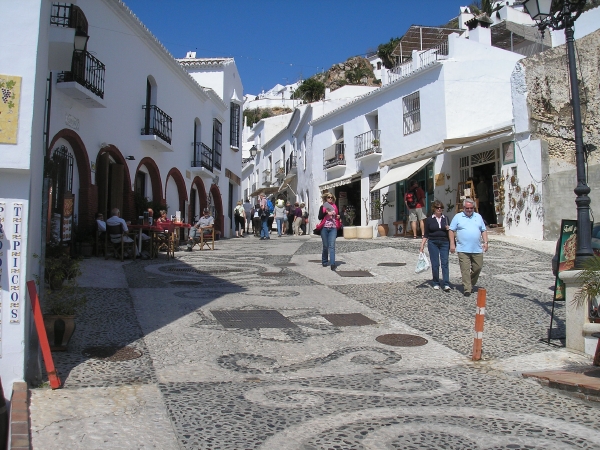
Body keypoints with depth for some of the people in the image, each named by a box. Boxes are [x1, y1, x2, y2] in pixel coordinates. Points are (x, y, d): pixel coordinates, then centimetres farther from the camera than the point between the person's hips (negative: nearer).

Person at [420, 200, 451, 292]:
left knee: (445, 263, -6)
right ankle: (436, 283, 14)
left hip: (444, 243, 1)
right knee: (435, 264, 2)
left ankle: (446, 284, -9)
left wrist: (448, 229, -6)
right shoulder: (429, 219, 4)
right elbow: (426, 234, 5)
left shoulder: (446, 218, 10)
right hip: (433, 243, -1)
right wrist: (422, 245, -2)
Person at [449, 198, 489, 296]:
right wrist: (452, 244, -7)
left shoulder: (478, 217, 14)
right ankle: (467, 289, -1)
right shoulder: (458, 217, 4)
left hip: (477, 249, 3)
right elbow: (451, 231, 1)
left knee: (478, 268, 6)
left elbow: (483, 230, 17)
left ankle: (471, 285, 27)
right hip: (463, 250, -3)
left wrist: (485, 242, 4)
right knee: (465, 270, -4)